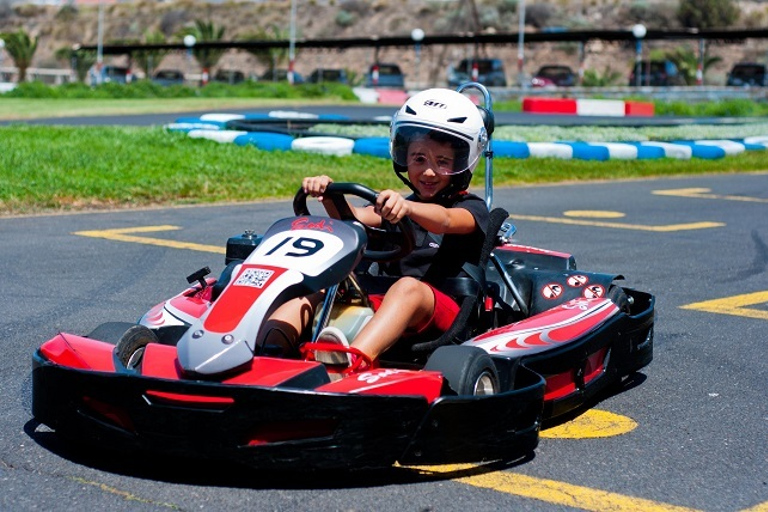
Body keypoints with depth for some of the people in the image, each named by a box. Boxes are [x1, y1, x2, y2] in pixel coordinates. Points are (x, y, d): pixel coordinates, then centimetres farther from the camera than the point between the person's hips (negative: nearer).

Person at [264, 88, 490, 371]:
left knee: (409, 287, -36)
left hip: (445, 311, -5)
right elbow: (354, 217, 2)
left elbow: (444, 220, -19)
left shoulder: (472, 208, 6)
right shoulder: (394, 206, 23)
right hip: (384, 304, 5)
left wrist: (408, 207, -41)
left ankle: (352, 358, -61)